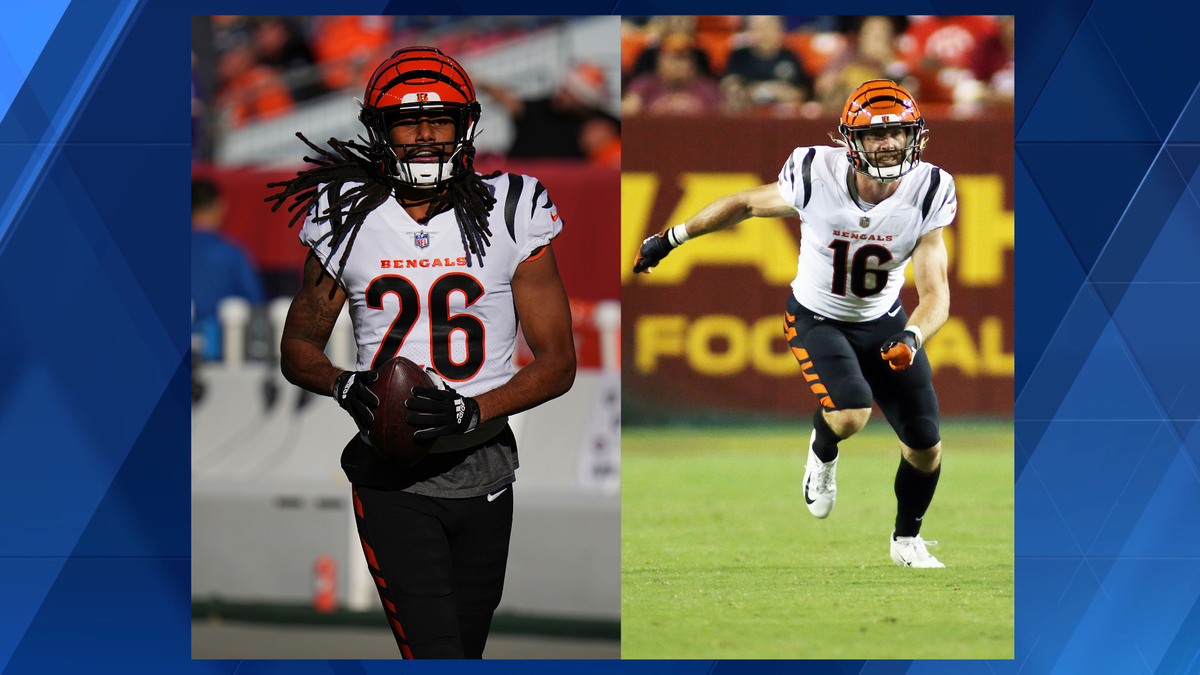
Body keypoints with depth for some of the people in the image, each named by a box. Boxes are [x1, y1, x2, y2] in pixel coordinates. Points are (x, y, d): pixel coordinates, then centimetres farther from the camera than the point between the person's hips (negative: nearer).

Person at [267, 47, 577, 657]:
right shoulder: (348, 223, 1)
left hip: (483, 469, 2)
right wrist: (345, 386, -12)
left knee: (466, 646, 12)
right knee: (435, 653, -16)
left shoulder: (510, 216, -1)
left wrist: (471, 410, -19)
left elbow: (557, 361, -1)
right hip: (393, 482, -2)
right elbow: (298, 348, 12)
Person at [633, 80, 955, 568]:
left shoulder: (927, 193, -22)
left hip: (884, 321, 3)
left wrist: (911, 337, -45)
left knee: (925, 448, 2)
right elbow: (746, 204, -7)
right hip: (818, 319, -3)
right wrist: (670, 239, 1)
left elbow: (935, 293, -23)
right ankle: (822, 453, 11)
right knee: (849, 417, -28)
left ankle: (906, 539, 33)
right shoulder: (816, 178, -27)